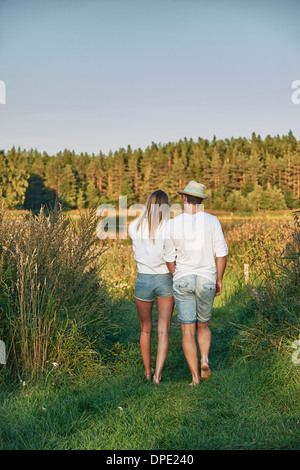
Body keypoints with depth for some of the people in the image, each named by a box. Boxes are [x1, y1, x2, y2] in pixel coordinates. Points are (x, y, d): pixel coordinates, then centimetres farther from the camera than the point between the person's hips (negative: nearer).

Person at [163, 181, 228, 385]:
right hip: (206, 280, 1)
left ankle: (195, 377, 2)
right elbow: (222, 254, -4)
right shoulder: (212, 221, -6)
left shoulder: (172, 224, -5)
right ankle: (204, 360, -2)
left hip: (182, 281, -1)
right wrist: (219, 280, 8)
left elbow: (170, 259, 0)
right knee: (203, 325, 22)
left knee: (188, 331, 5)